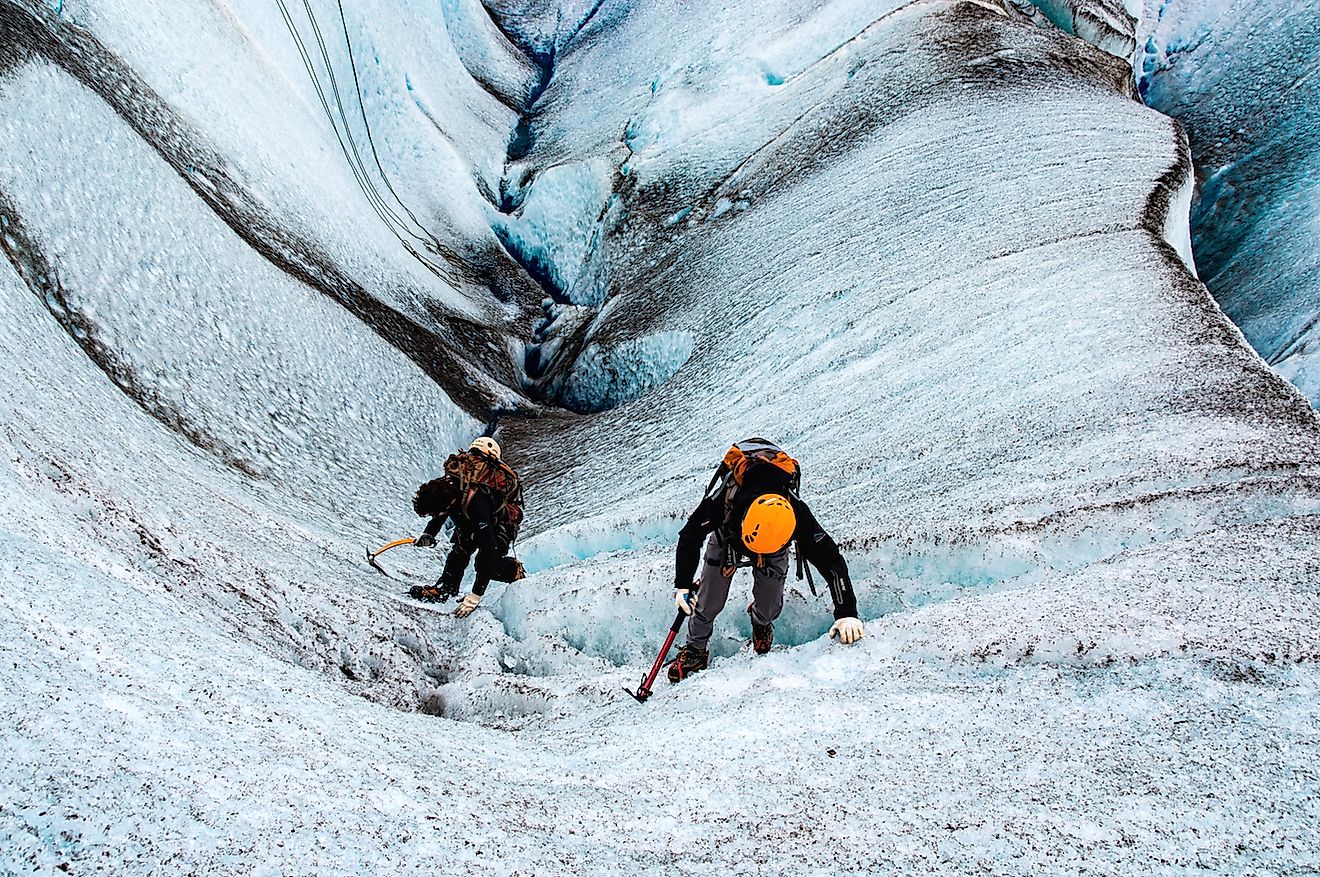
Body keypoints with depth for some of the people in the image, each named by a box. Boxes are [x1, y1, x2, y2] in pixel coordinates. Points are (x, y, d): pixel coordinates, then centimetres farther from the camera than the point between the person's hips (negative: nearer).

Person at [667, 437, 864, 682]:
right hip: (726, 536, 0)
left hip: (775, 543, 0)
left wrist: (847, 614, -41)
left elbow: (831, 561, -36)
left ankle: (760, 622, 35)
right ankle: (695, 650, 21)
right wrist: (682, 585, -26)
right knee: (708, 604, -5)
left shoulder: (797, 515, -44)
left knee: (769, 608, -1)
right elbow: (689, 538, -24)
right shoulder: (720, 503, -44)